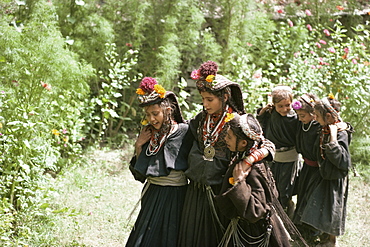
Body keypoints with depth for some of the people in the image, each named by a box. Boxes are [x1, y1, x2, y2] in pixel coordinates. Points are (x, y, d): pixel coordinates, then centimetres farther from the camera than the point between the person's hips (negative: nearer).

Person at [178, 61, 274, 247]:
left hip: (222, 190, -5)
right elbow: (192, 153, 18)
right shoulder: (199, 121, 6)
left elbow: (267, 146, -19)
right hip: (197, 191, 5)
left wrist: (249, 159, -36)